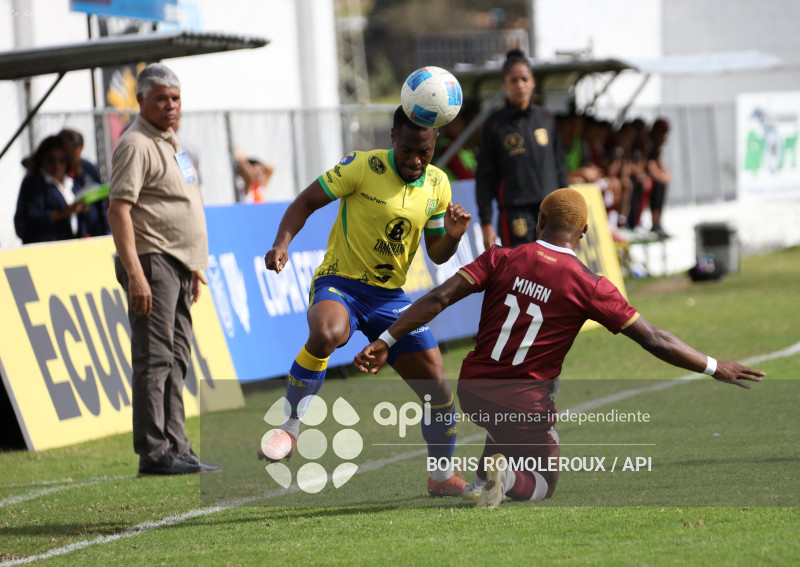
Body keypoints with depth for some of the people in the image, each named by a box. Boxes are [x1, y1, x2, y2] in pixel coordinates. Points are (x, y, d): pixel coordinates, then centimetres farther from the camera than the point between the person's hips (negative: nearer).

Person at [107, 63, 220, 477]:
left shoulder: (169, 141, 19)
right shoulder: (136, 145, -11)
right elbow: (118, 210, -19)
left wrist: (194, 266, 25)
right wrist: (135, 275, -25)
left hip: (178, 265, 10)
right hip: (153, 262, -10)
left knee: (176, 361, 11)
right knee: (154, 360, -11)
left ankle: (176, 449, 16)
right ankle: (153, 453, -13)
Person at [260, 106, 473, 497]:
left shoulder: (437, 185, 4)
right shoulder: (363, 167, -12)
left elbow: (437, 254, 12)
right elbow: (307, 201, -6)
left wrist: (453, 236, -10)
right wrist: (281, 244, -22)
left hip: (391, 296, 5)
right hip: (339, 284, -5)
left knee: (436, 385, 0)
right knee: (327, 333, -40)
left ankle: (443, 475, 23)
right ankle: (289, 428, -23)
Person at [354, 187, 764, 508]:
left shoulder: (501, 260, -2)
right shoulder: (589, 287, -8)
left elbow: (440, 298, -10)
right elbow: (652, 339, -5)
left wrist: (385, 342, -6)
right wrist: (714, 368, 5)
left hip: (473, 391, 3)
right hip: (525, 406, -3)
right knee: (542, 485, 21)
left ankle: (484, 477, 10)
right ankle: (506, 477, -14)